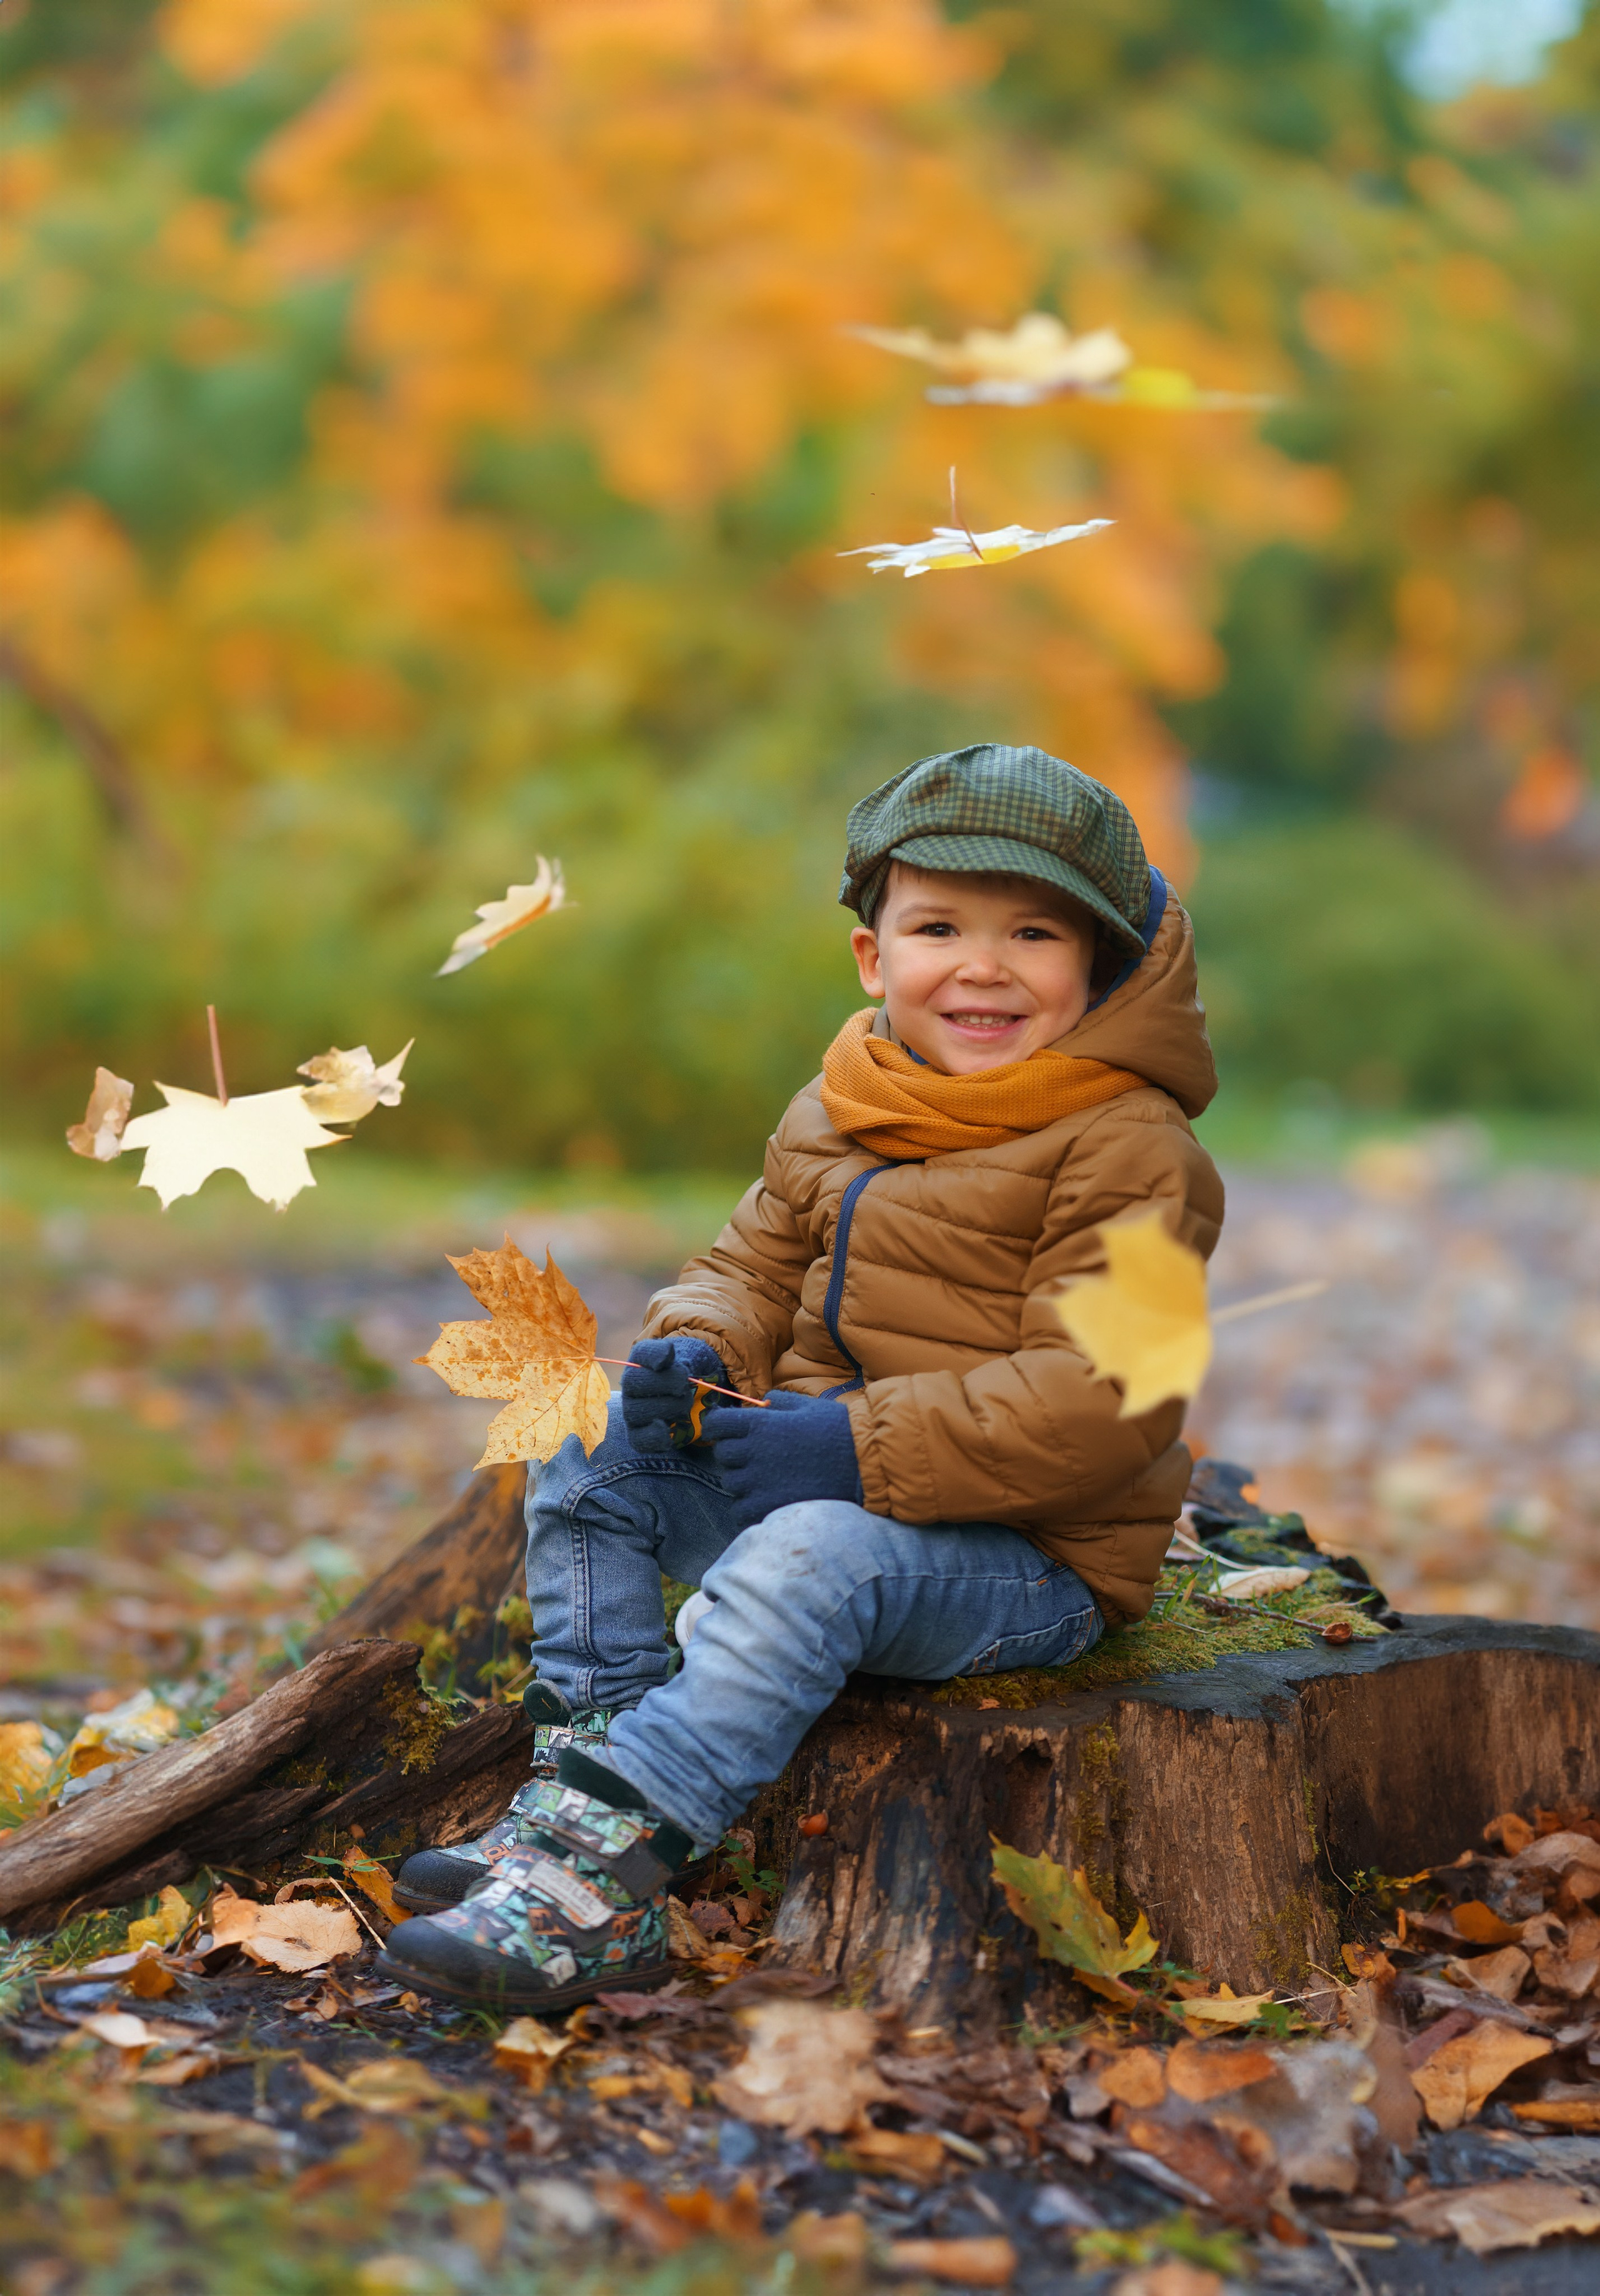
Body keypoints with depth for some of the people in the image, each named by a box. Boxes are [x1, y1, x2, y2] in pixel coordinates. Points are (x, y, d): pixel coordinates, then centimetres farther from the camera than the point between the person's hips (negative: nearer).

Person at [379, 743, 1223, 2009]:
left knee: (806, 1560, -35)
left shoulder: (1128, 1149, -14)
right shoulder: (835, 1115, 10)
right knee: (591, 1452, -6)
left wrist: (865, 1448, -28)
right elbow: (755, 1268, 19)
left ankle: (593, 1871, -40)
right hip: (825, 1478, 8)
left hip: (1031, 1557, -8)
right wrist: (696, 1352, -7)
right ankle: (579, 1784, -16)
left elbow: (1106, 1399, -22)